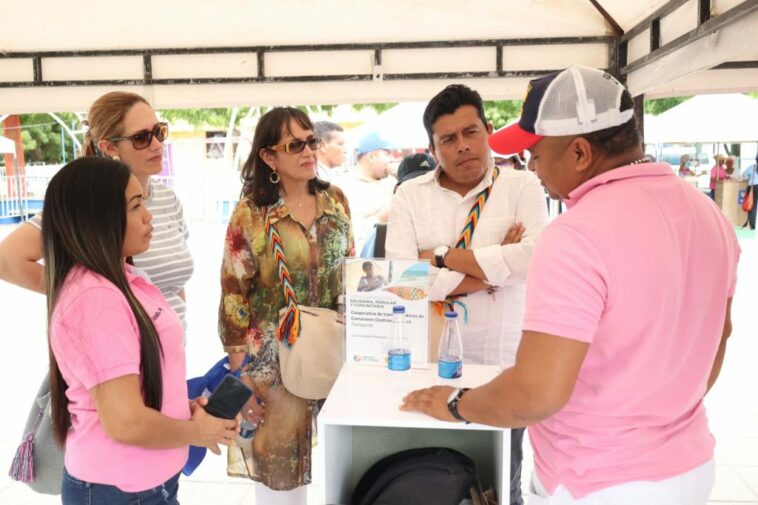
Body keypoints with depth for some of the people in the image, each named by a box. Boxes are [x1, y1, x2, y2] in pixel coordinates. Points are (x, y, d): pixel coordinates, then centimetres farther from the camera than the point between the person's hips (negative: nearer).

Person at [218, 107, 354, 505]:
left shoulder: (335, 200, 2)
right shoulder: (250, 214, -12)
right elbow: (234, 294, -10)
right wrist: (239, 368, -9)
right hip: (273, 354, -4)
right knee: (278, 452, 7)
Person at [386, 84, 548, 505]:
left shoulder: (523, 187, -3)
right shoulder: (410, 196, 0)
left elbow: (533, 259, -21)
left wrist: (443, 257, -15)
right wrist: (495, 267, -14)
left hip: (502, 364, -1)